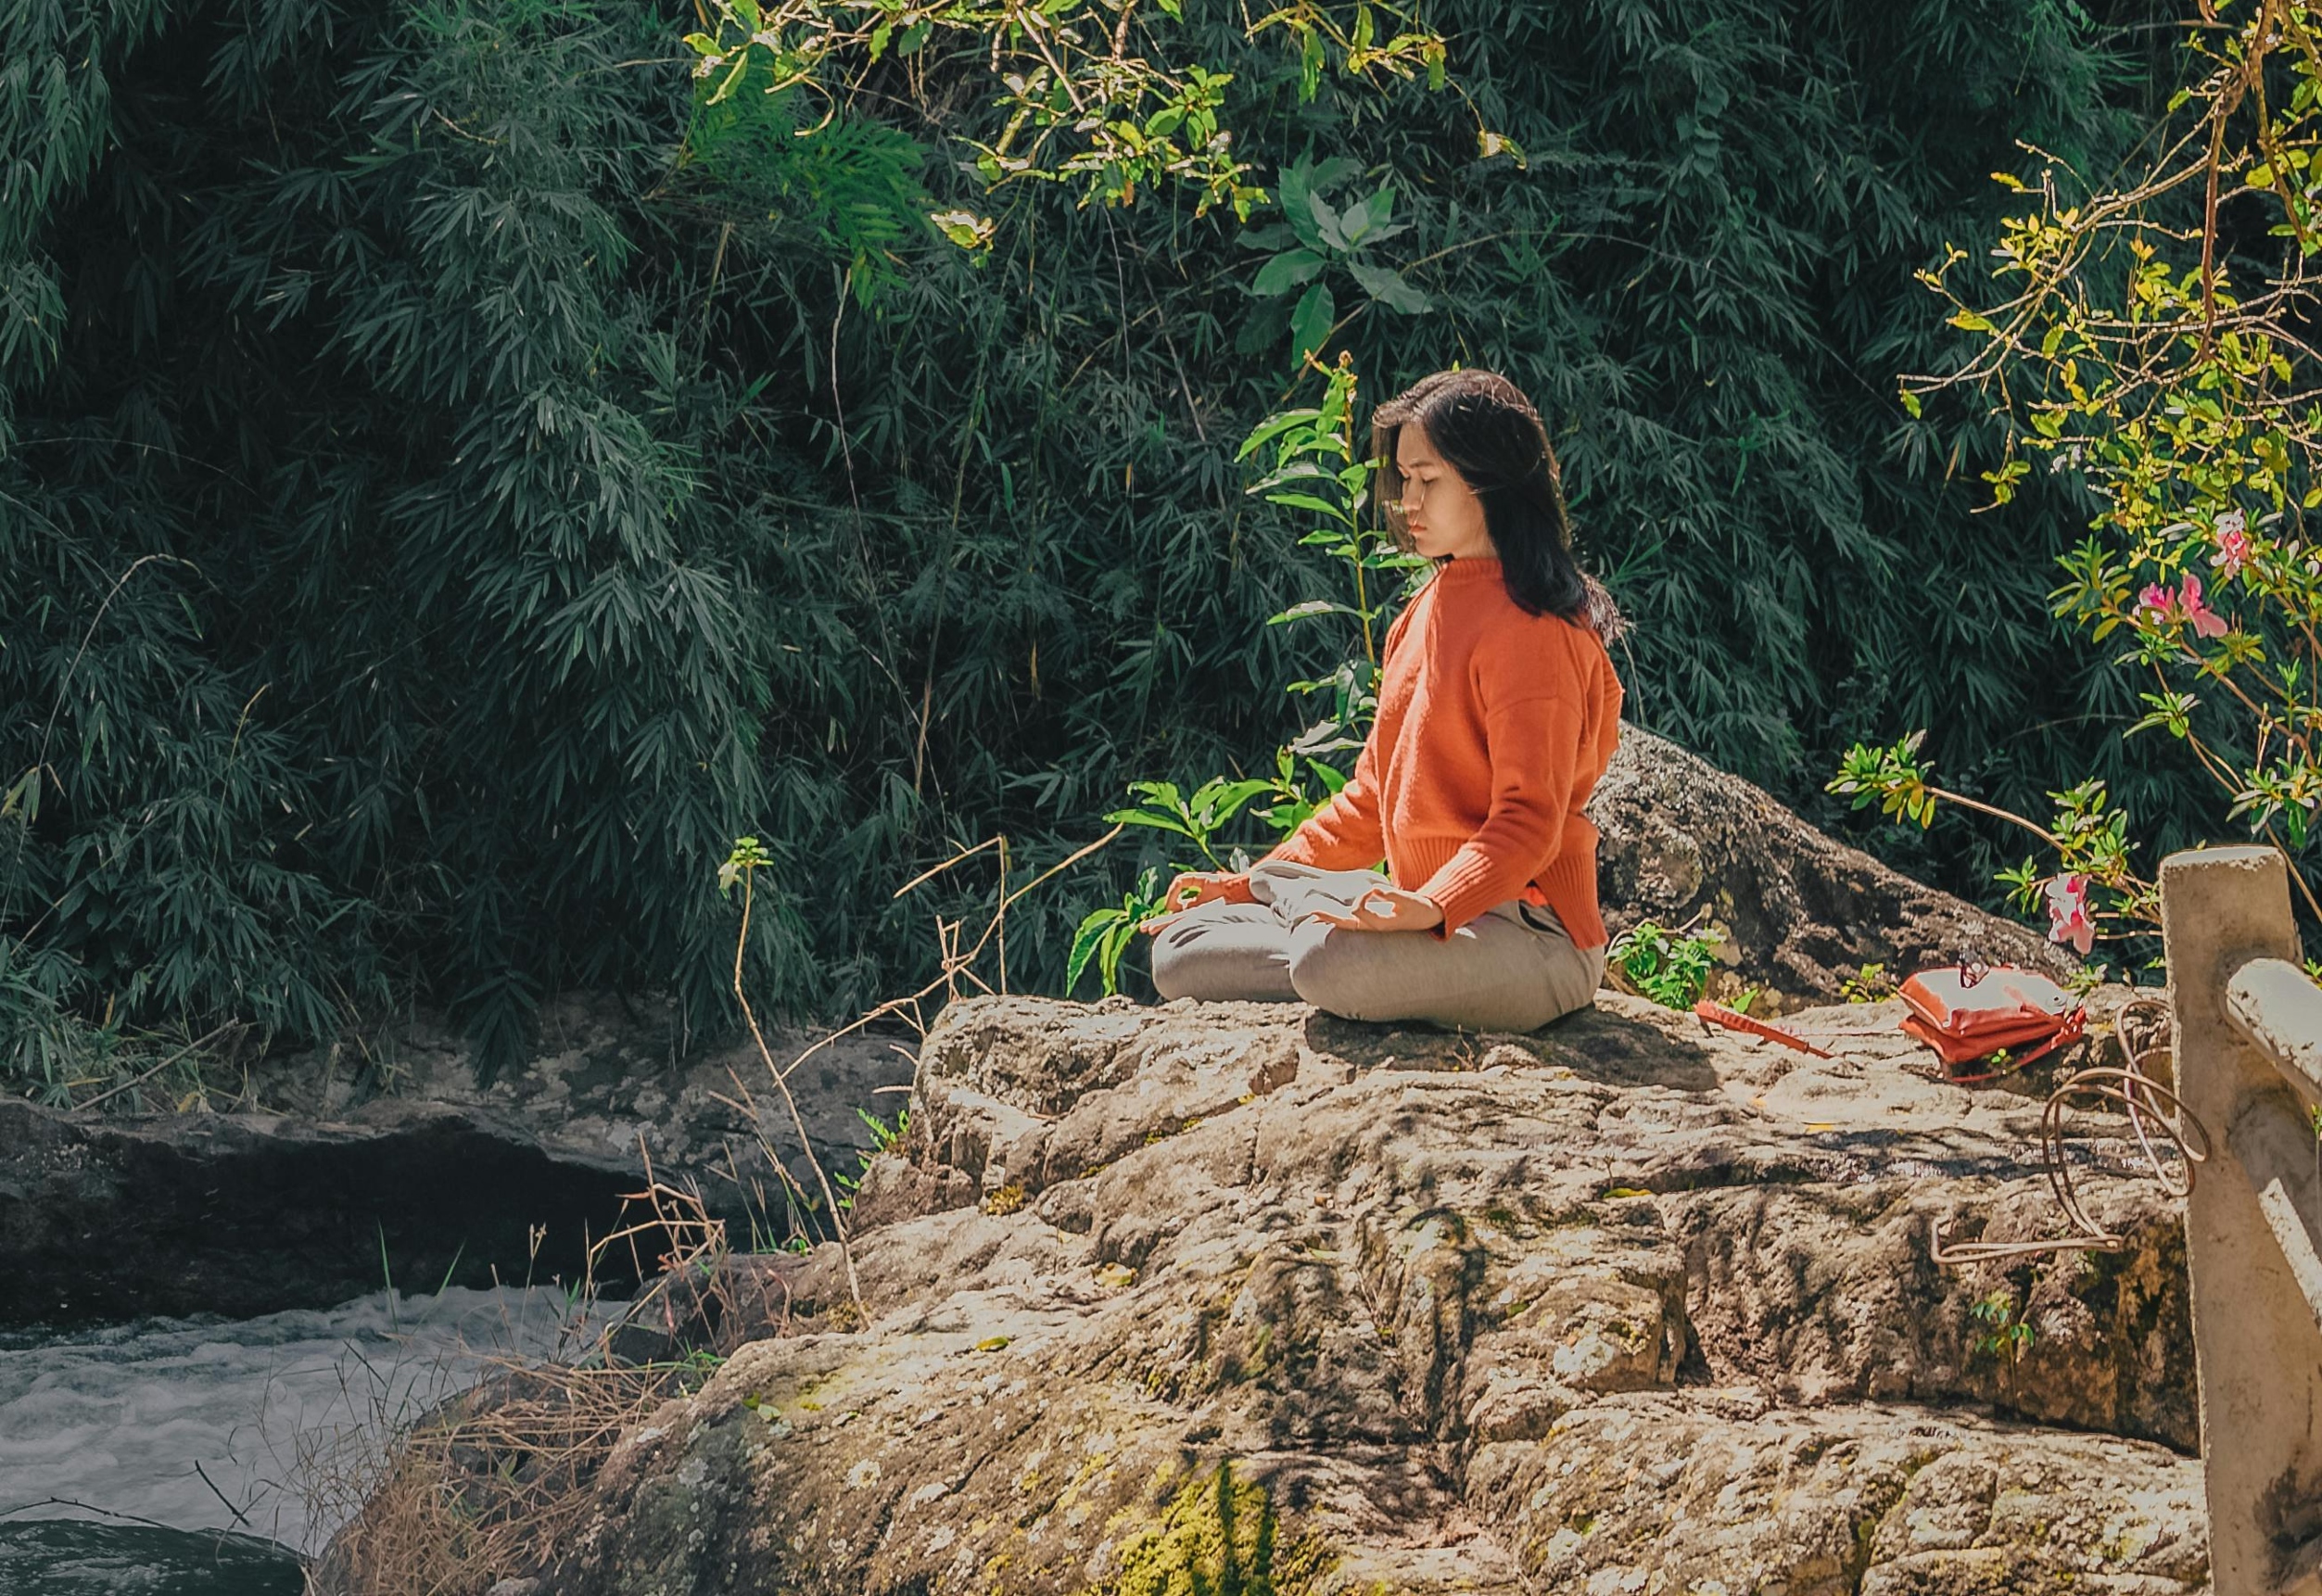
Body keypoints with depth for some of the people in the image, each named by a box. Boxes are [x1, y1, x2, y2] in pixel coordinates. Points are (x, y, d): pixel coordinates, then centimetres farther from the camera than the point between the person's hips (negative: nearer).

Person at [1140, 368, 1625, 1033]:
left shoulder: (1532, 629, -12)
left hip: (1530, 939, -10)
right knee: (1181, 949, 1)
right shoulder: (1423, 614, 17)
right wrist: (1258, 880, 15)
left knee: (1332, 962, -38)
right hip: (1425, 912, 10)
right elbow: (1375, 793, 22)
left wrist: (1430, 908, -34)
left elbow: (1528, 818, -19)